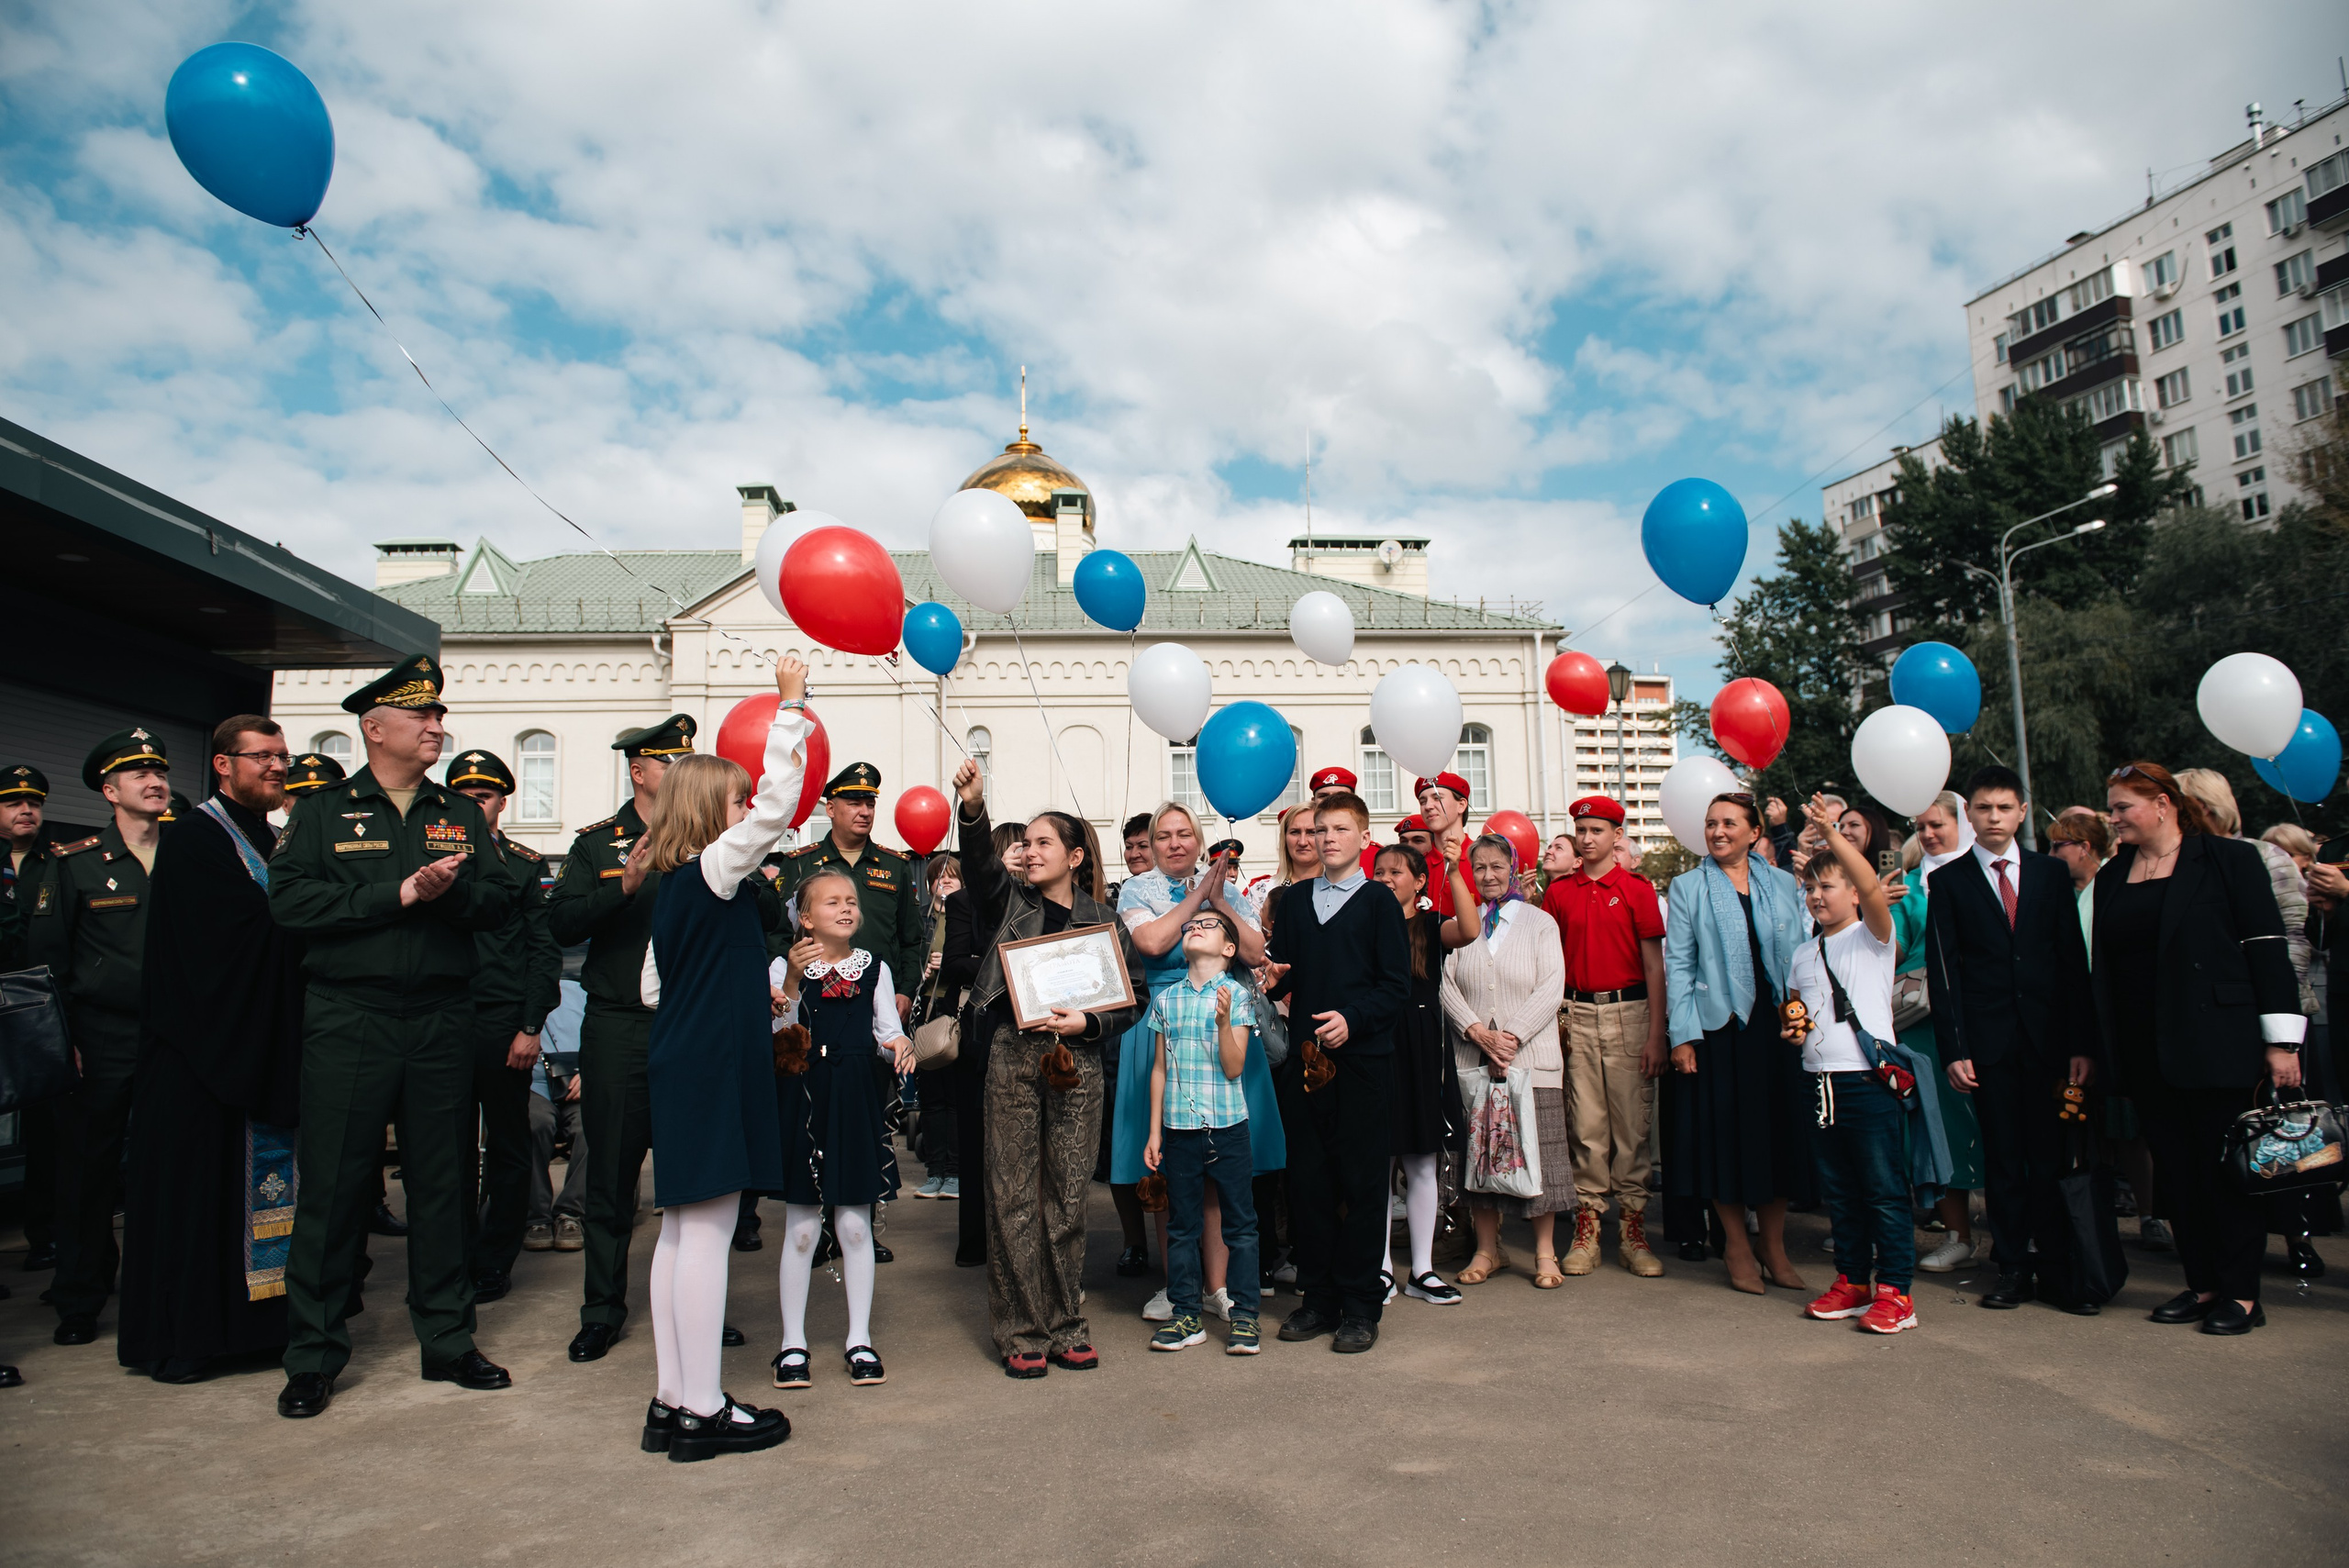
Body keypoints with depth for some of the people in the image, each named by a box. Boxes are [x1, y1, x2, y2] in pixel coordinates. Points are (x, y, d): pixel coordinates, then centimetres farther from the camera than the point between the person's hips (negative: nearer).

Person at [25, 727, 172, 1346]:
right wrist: (60, 1040, -4)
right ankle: (79, 1301, 20)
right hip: (101, 1042, -2)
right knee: (88, 1167, 5)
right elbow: (44, 957, 2)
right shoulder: (74, 863, 1)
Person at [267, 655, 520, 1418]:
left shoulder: (461, 814, 12)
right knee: (332, 1187, 3)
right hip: (347, 1019, -3)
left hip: (441, 1019, 3)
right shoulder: (323, 811, 4)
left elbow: (499, 901, 4)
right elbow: (291, 901, -9)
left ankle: (447, 1341, 20)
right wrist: (398, 894, -15)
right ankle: (313, 1356, 17)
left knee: (441, 1183, 9)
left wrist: (451, 890, -16)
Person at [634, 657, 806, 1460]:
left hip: (683, 1066, 9)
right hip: (713, 1070, -9)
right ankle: (703, 1409, 4)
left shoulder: (674, 886, 13)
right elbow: (779, 803, -20)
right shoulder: (714, 870, -12)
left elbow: (655, 987, 18)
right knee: (707, 1229, -4)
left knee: (681, 1230, 12)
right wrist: (790, 706, -15)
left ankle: (672, 1399, 20)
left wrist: (741, 999, 20)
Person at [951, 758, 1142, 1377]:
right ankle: (1021, 1332, 12)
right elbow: (979, 861, -12)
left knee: (1066, 1198, 6)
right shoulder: (1010, 902, 9)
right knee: (1013, 1195, 1)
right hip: (1013, 1054, 0)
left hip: (1076, 1062, 0)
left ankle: (1065, 1326, 20)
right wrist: (973, 808, -29)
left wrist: (1087, 1022, -10)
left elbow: (1129, 1003, 8)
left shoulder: (1106, 921, 9)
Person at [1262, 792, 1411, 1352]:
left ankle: (1360, 1306, 13)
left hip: (1361, 1060, -4)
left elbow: (1396, 985, -5)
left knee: (1362, 1184, 2)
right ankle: (1318, 1298, 20)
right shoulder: (1295, 902, 15)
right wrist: (1273, 979, -4)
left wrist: (1353, 1018, -19)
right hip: (1304, 1059, 4)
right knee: (1308, 1182, 8)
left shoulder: (1378, 902, 1)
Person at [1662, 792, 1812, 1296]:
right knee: (1725, 1132, 1)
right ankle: (1737, 1245, 16)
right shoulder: (1687, 887, 3)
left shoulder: (1785, 886, 10)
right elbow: (1677, 965, -1)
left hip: (1777, 1026, 2)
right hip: (1717, 1026, -2)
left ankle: (1775, 1248, 19)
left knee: (1778, 1129, 6)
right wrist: (1682, 1035, -8)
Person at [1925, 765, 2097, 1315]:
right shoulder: (1948, 881, 3)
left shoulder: (2052, 872, 8)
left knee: (2052, 1155, 4)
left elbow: (2074, 959, 5)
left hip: (2050, 1036, 1)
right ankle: (2013, 1266, 16)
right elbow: (1942, 971, 0)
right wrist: (1953, 1049, -7)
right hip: (1989, 1040, -1)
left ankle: (2057, 1268, 15)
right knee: (2003, 1158, 6)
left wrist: (2082, 1042, -2)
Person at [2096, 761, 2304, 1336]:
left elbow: (2267, 946, -6)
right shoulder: (2111, 877, 11)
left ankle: (2241, 1292, 12)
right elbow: (2105, 965, 13)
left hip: (2215, 1043, -5)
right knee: (2175, 1169, 9)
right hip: (2144, 1050, 5)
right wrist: (2102, 1050, 11)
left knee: (2225, 1164, 1)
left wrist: (2281, 1040, -10)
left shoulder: (2228, 859, -3)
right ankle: (2203, 1283, 20)